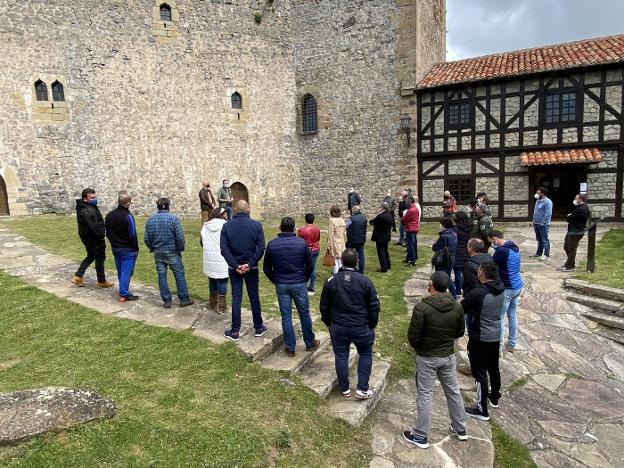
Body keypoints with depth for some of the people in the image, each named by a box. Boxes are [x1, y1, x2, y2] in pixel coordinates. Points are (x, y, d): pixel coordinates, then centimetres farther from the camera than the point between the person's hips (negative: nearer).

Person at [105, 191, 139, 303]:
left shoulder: (109, 215, 7)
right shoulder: (128, 216, -18)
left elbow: (107, 233, 13)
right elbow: (132, 235, -18)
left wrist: (114, 243, 20)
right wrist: (136, 248, -8)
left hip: (115, 248, 8)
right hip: (128, 249, -7)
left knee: (120, 272, 16)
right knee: (126, 272, -3)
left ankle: (124, 291, 26)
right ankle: (123, 294, -1)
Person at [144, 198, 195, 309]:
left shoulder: (150, 219, 2)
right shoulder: (173, 218, -12)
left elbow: (146, 238, 3)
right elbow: (180, 237, -16)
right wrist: (181, 248, 0)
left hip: (158, 253, 4)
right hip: (172, 252, -4)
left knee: (162, 276, 10)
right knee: (179, 275, 6)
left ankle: (167, 301, 15)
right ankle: (184, 300, 12)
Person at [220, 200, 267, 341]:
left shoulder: (227, 226, -4)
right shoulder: (256, 225, -6)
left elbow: (224, 249, -9)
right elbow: (261, 248, -13)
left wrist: (235, 265, -10)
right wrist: (250, 264, -11)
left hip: (234, 268, 1)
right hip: (251, 268, 0)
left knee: (236, 299, 7)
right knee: (254, 297, 11)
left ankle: (235, 331, 13)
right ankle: (258, 328, 23)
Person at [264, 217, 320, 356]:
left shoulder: (272, 244, -5)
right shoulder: (302, 243, -7)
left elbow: (266, 268, 2)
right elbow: (309, 265, -1)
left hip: (281, 285, 1)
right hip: (299, 284, 0)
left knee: (286, 316, 9)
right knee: (304, 314, 14)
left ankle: (290, 348, 17)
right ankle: (310, 343, 28)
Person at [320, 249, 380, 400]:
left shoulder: (331, 281, -7)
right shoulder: (365, 281, -11)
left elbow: (324, 306, 1)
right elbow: (374, 306, -7)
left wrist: (328, 323, 16)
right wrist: (372, 325, 8)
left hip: (338, 327, 1)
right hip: (361, 327, -1)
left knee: (341, 357, 15)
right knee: (365, 355, 18)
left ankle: (344, 389, 28)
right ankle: (362, 389, 16)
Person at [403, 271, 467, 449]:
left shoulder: (422, 307, -24)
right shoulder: (457, 306, -7)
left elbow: (413, 336, -19)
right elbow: (460, 332, 5)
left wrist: (418, 347, 2)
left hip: (427, 358, -5)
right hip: (448, 356, 5)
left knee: (424, 395, 7)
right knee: (453, 391, 21)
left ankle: (420, 436, 18)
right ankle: (460, 429, 38)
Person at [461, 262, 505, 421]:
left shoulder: (477, 293, -28)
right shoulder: (500, 289, -5)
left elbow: (460, 309, -17)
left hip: (480, 339, -7)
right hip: (495, 336, 7)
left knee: (480, 372, 5)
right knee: (494, 368, 24)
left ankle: (482, 410, 15)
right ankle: (494, 397, 45)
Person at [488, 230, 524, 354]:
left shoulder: (501, 250, -22)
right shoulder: (514, 248, 7)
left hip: (507, 288, -9)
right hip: (518, 286, 9)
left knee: (499, 318, 1)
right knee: (512, 315, 19)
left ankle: (498, 348, 9)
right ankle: (511, 344, 31)